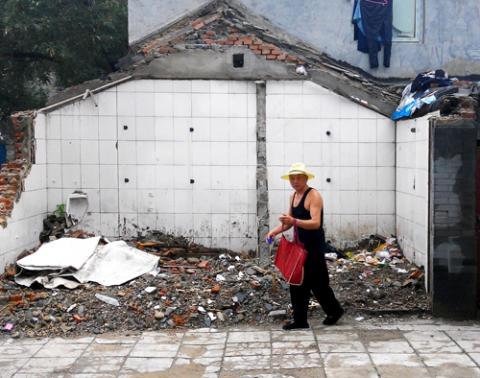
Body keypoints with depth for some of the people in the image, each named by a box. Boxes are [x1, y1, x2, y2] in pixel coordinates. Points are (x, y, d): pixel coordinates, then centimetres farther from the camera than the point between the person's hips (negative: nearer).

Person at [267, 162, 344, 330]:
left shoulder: (314, 196, -16)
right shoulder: (293, 196, 10)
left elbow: (316, 223, -27)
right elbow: (289, 221, 16)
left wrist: (294, 221, -40)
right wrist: (276, 231, -1)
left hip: (314, 246, -8)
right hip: (300, 244, 8)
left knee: (318, 282, 2)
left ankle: (335, 310, 23)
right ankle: (299, 320, 14)